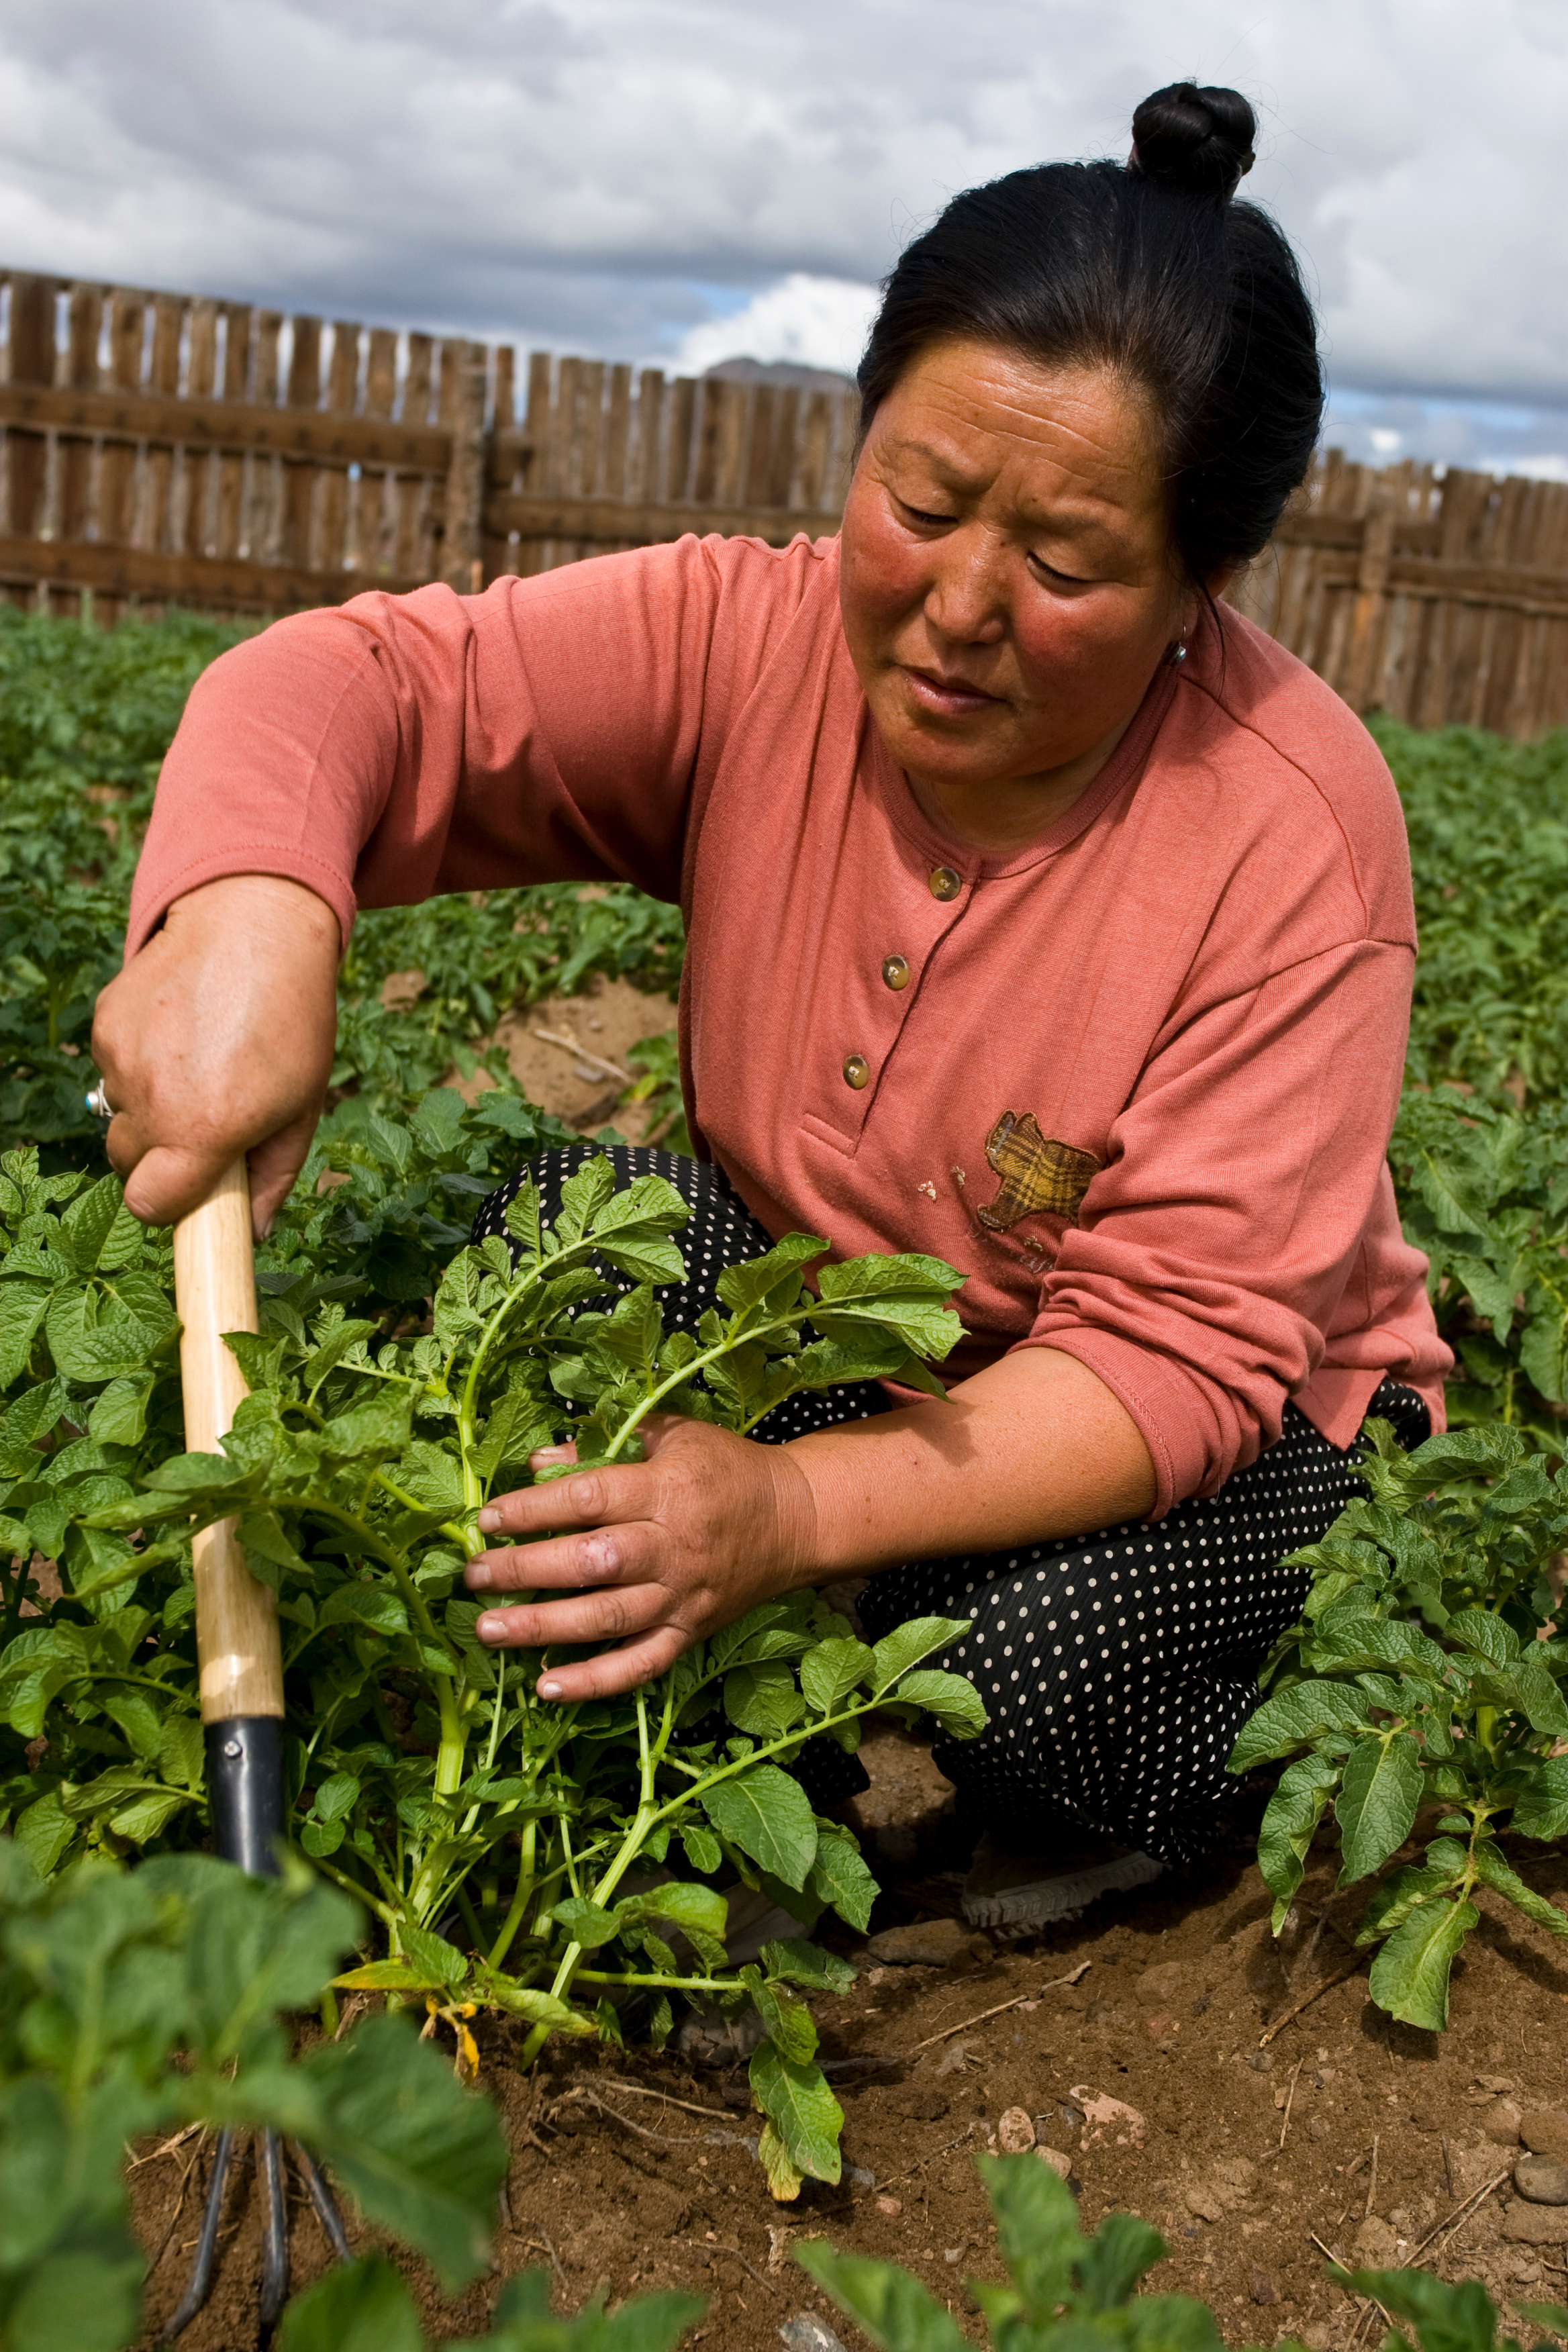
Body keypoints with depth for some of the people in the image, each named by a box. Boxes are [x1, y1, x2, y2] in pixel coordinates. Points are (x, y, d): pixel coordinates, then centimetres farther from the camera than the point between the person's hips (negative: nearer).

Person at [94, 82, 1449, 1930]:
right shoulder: (754, 647, -17)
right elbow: (374, 683, -22)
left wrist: (793, 1507, -43)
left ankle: (1137, 1811, 7)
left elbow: (1180, 1354, -29)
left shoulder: (1294, 831, -27)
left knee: (1044, 1652, -33)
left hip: (1202, 1434, -3)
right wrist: (248, 915, -46)